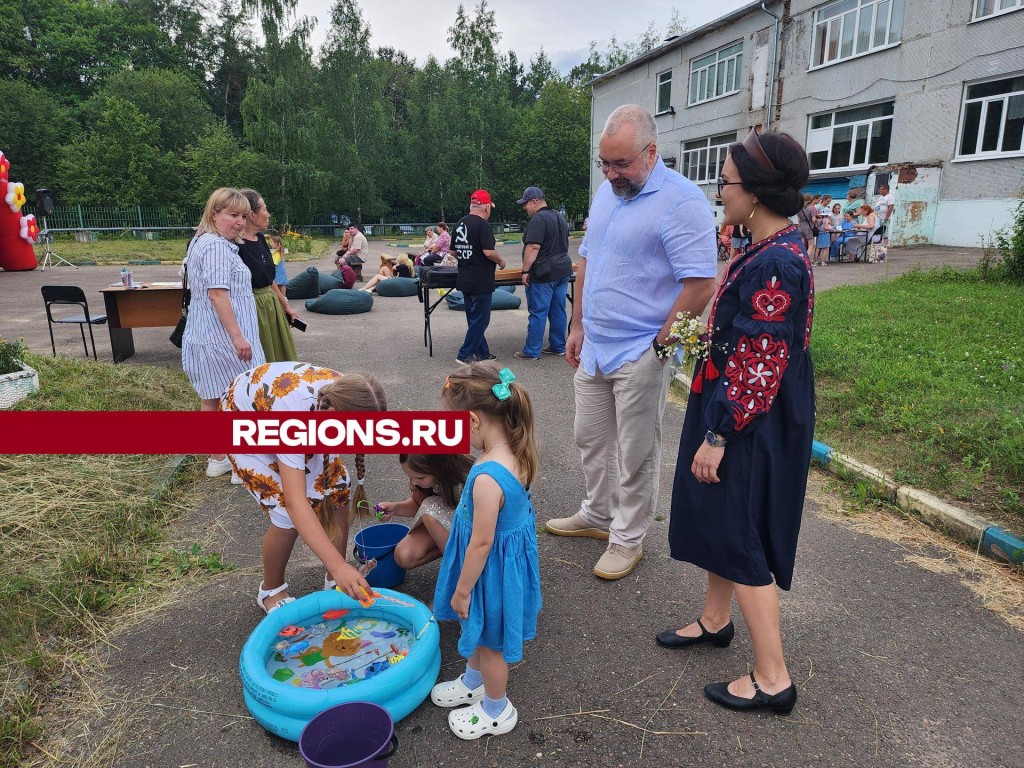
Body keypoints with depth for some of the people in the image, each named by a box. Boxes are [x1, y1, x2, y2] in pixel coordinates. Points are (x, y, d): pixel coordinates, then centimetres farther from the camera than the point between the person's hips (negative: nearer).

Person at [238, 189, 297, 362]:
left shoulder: (260, 239, 9)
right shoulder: (235, 245, -17)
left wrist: (286, 306, 19)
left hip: (272, 305, 8)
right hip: (252, 309, -8)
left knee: (281, 358, 15)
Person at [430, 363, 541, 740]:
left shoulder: (488, 477, -37)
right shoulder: (515, 452, -10)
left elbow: (481, 543, -27)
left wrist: (462, 590, -12)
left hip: (491, 567, -8)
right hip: (511, 552, 8)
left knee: (489, 641, 18)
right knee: (477, 631, 31)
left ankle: (496, 711, 43)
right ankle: (473, 682, 57)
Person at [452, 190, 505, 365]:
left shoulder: (460, 223, 9)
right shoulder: (482, 225, -16)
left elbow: (454, 251, 15)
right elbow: (488, 252, -23)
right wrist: (501, 261, -6)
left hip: (464, 279, 8)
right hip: (481, 281, -8)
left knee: (474, 318, 15)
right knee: (480, 320, 1)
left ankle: (482, 353, 23)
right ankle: (465, 355, 3)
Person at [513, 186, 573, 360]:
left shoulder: (538, 219, -15)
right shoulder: (560, 217, 15)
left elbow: (533, 247, -23)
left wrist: (525, 271, -20)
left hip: (544, 274, -9)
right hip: (563, 270, 9)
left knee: (538, 312, -3)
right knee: (558, 311, 12)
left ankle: (531, 351, 2)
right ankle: (558, 347, 19)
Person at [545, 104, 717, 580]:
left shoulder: (682, 201, -16)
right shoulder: (606, 192, 9)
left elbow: (701, 284, -19)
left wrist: (660, 344, -16)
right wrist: (578, 327, 13)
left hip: (640, 354, -8)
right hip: (594, 346, 8)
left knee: (636, 453, 6)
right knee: (590, 438, 19)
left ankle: (627, 539, 23)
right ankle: (598, 515, 38)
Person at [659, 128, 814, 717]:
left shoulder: (777, 263, -23)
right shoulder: (775, 250, 7)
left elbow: (761, 366, -24)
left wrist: (718, 437, -20)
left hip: (753, 424, -10)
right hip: (742, 414, 10)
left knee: (739, 536, 1)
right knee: (719, 519, 21)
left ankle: (773, 679, 16)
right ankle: (715, 621, 42)